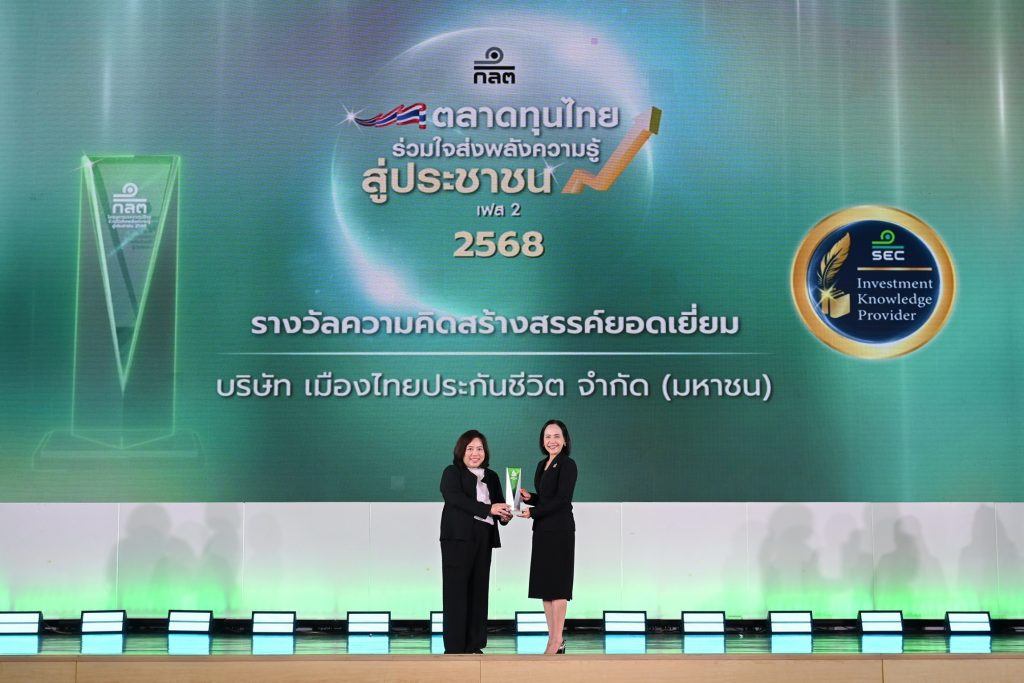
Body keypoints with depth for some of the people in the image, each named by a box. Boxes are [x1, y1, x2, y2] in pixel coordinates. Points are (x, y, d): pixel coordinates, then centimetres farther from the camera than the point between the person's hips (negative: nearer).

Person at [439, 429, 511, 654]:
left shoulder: (491, 477, 19)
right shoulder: (451, 473, 2)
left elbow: (499, 503, 16)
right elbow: (455, 498, -15)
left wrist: (505, 515, -9)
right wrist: (488, 509, -23)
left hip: (484, 539, 5)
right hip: (458, 537, -5)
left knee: (478, 590, 5)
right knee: (456, 591, -5)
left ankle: (474, 644, 10)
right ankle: (454, 647, -3)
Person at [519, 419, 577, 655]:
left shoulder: (567, 464, -9)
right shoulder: (542, 465, 15)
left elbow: (561, 499, -16)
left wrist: (532, 513, -11)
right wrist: (529, 497, 1)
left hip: (560, 530, -8)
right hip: (542, 530, 8)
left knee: (556, 584, -5)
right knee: (544, 584, 8)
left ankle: (557, 640, 0)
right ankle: (553, 637, 14)